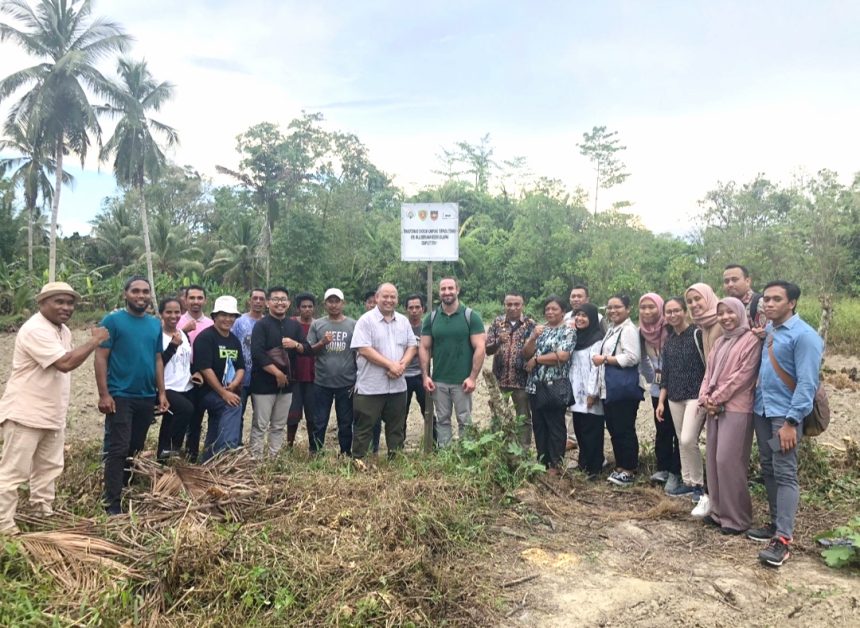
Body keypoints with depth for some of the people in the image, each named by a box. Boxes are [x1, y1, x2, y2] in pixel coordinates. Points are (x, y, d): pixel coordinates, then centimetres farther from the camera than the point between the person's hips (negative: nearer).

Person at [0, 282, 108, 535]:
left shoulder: (63, 330, 9)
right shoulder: (35, 330, -22)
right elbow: (65, 363, -29)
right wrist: (95, 341, -21)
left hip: (53, 415, 10)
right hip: (26, 414, -10)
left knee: (49, 467, 19)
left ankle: (43, 513, 33)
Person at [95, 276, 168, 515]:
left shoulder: (155, 324, 10)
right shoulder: (112, 320, -5)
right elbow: (101, 358, -8)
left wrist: (161, 393, 8)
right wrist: (104, 394, -14)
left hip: (147, 397, 5)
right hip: (120, 396, -5)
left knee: (136, 449, 14)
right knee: (117, 450, -4)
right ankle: (113, 504, 1)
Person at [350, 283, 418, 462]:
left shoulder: (403, 321, 10)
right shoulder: (366, 320, -7)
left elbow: (412, 346, 9)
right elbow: (364, 349, -16)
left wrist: (402, 365, -11)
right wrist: (390, 365, -18)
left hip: (397, 385, 5)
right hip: (370, 385, -5)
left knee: (397, 426, 14)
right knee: (365, 425, 3)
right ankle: (358, 460, 16)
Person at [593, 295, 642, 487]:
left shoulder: (628, 330, -12)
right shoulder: (611, 329, 18)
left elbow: (632, 357, -22)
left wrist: (604, 359, -16)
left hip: (624, 388, -10)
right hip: (610, 388, 10)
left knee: (625, 430, -3)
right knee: (613, 429, 14)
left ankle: (629, 471, 6)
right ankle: (620, 467, 24)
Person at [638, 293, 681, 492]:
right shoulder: (641, 332, 3)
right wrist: (651, 377, 12)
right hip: (657, 389, 6)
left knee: (676, 431, 1)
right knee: (661, 430, 12)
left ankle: (675, 473, 8)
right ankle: (663, 468, 21)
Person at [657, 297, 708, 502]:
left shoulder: (697, 334, -8)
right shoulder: (668, 341, 11)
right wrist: (661, 401, 12)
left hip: (696, 396, -6)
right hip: (674, 398, 6)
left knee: (688, 440, -14)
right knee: (682, 441, 11)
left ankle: (698, 484, 4)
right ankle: (687, 482, 22)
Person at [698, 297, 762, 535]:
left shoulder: (751, 340, -7)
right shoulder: (720, 341, 17)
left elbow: (743, 375, -14)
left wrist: (716, 398, -12)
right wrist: (705, 397, -1)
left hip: (736, 408, -8)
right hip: (715, 408, 8)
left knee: (728, 460, -8)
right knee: (713, 459, 9)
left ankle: (737, 518, 4)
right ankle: (719, 510, 20)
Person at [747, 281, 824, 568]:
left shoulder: (804, 336, -13)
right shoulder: (766, 330, 8)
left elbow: (807, 383, -17)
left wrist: (791, 422, -20)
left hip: (785, 414, -7)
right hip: (761, 410, 7)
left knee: (785, 475, -6)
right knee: (768, 470, 14)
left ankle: (783, 539, -4)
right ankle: (776, 523, 26)